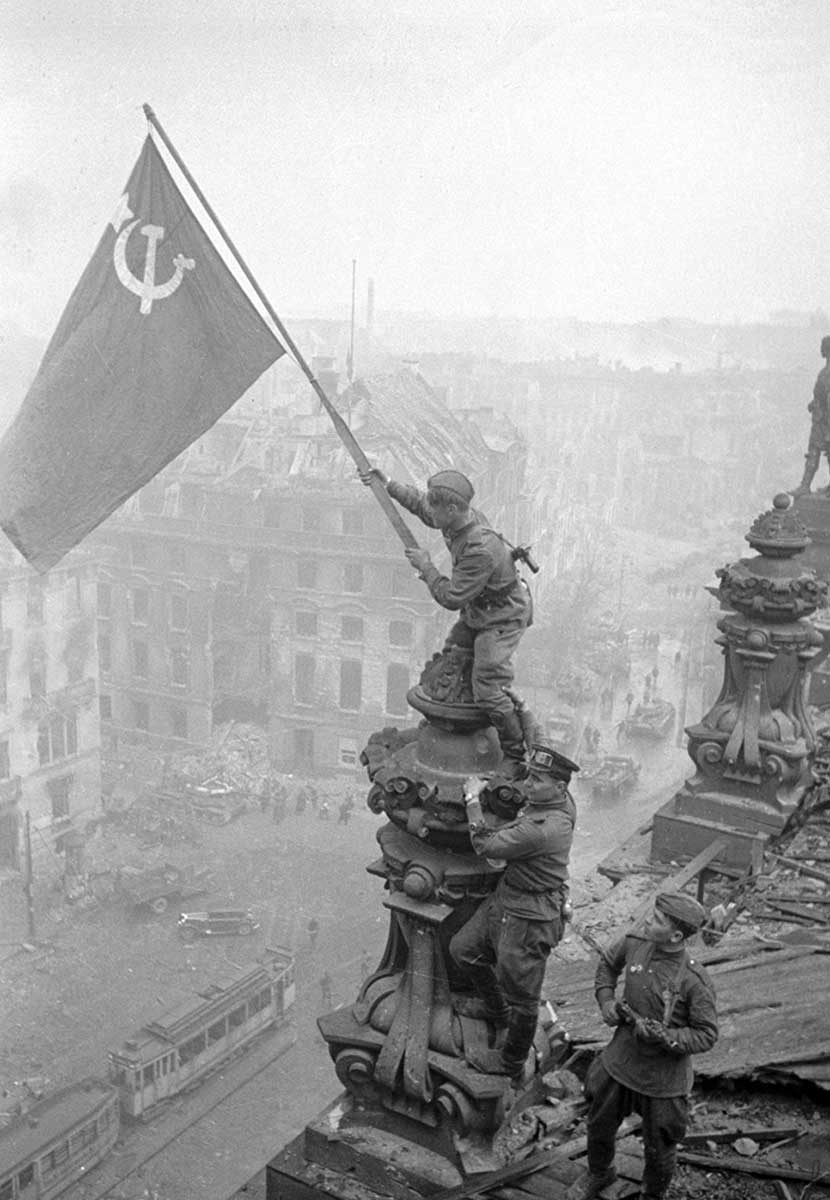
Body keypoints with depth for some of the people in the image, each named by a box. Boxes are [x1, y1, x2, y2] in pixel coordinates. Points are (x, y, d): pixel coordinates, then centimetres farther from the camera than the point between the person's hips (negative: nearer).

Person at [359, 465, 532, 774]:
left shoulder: (480, 551, -37)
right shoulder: (460, 518, -10)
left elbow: (451, 598, -28)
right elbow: (421, 506, 12)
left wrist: (426, 567, -17)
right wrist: (389, 485, 8)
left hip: (502, 619, -10)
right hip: (476, 612, 10)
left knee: (487, 690, -13)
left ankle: (517, 758, 1)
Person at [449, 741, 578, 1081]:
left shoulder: (546, 827, -33)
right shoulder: (557, 799, -4)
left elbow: (487, 846, -24)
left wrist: (473, 800, -15)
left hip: (530, 918, -10)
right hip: (504, 898, 10)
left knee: (521, 994, 10)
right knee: (463, 949, 18)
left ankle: (511, 1063, 31)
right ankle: (498, 1012, 40)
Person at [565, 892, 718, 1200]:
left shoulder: (695, 981, -27)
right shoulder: (635, 944, -13)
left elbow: (706, 1035, -18)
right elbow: (608, 962, 9)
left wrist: (662, 1035, -31)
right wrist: (605, 1001, -4)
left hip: (663, 1078, -5)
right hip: (619, 1062, 5)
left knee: (658, 1148, 17)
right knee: (599, 1126, 25)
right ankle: (599, 1174, 56)